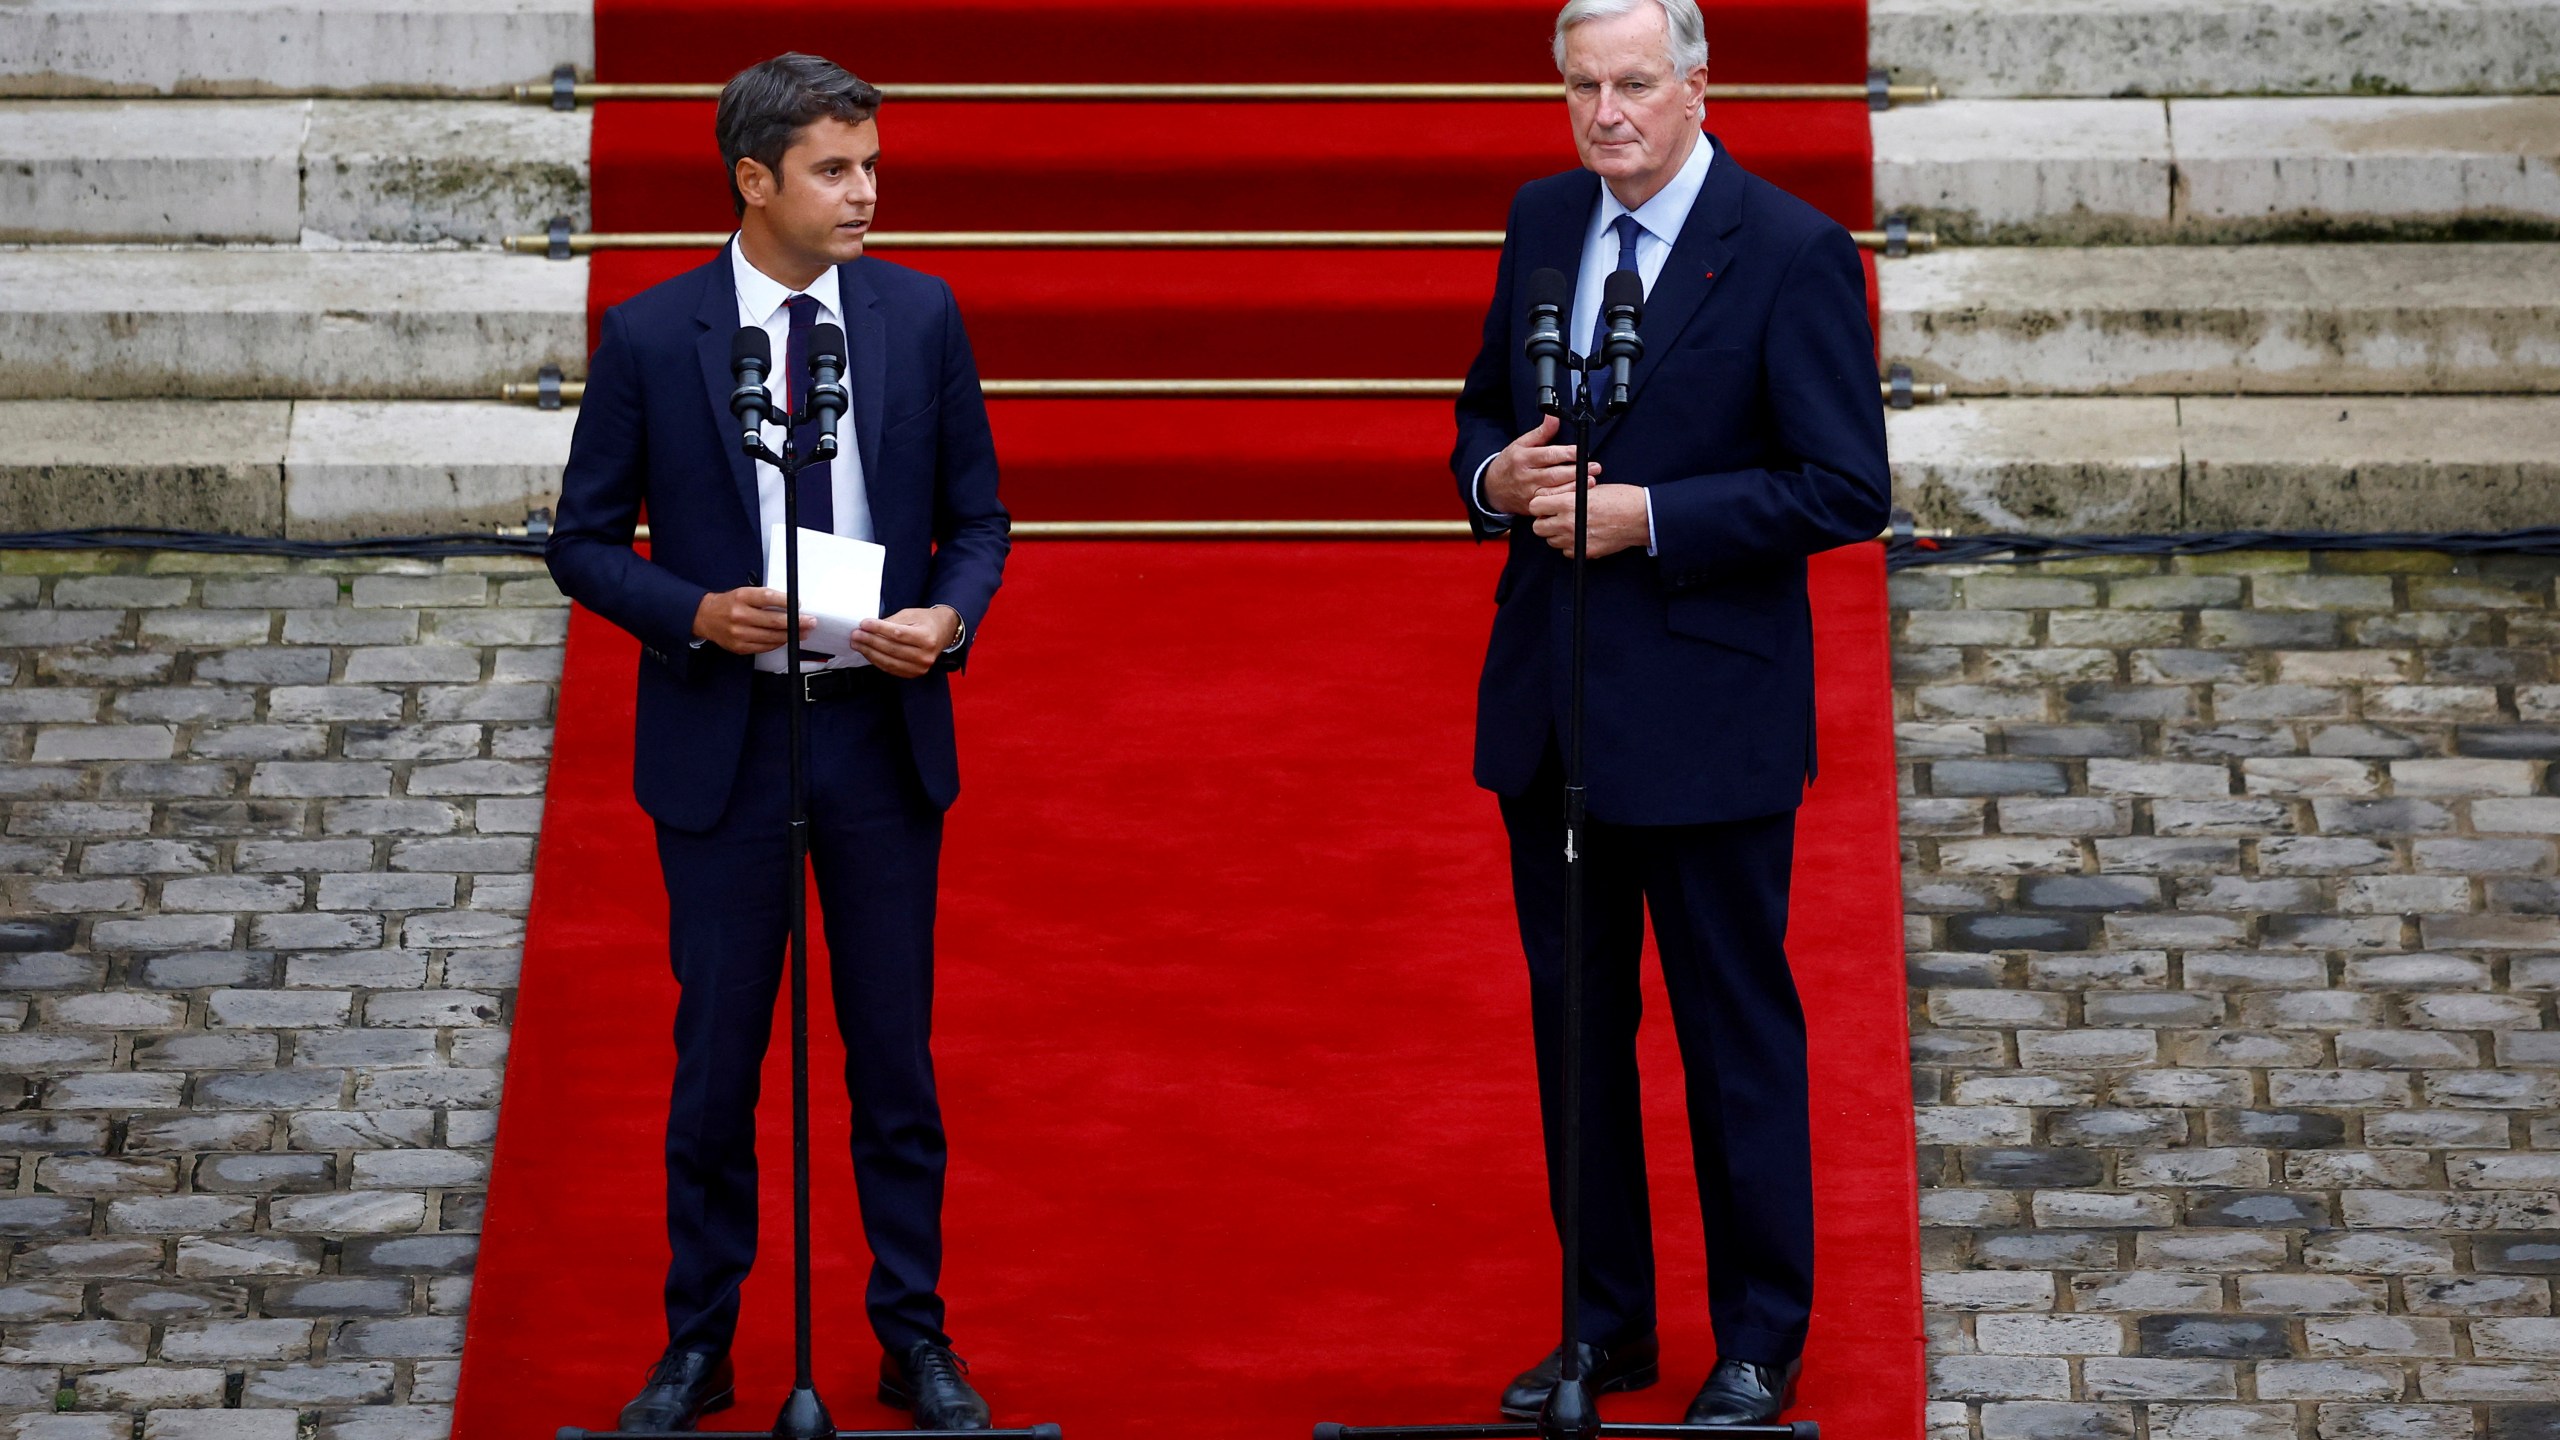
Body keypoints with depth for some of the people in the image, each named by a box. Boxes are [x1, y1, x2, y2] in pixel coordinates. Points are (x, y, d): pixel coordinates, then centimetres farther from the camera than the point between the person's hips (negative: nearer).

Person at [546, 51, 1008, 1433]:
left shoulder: (919, 313, 0)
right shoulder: (651, 335, -6)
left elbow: (976, 519, 7)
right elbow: (584, 540, 0)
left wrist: (948, 618, -14)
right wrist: (698, 615, -17)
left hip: (882, 733, 2)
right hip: (721, 743, -1)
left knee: (895, 1057, 9)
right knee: (716, 1058, 7)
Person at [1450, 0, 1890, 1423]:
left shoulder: (1796, 254, -13)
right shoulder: (1544, 221, 7)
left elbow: (1848, 490, -15)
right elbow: (1484, 412, 17)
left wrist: (1646, 516, -21)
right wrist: (1499, 474, -6)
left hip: (1705, 710, -6)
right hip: (1547, 699, 6)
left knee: (1737, 1033, 5)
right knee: (1574, 1022, 14)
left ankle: (1759, 1345, 19)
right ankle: (1607, 1326, 28)